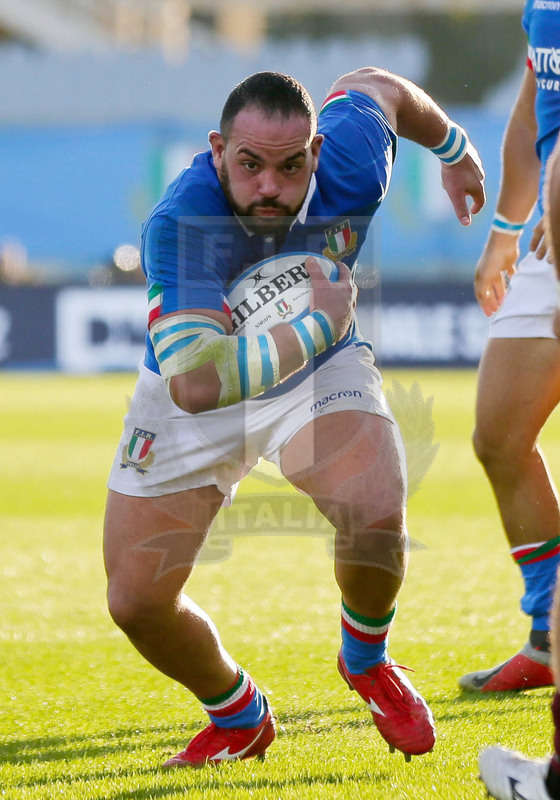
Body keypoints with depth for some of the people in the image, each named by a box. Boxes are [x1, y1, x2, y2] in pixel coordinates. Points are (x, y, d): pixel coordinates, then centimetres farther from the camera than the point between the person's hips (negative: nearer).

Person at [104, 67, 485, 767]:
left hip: (319, 369, 1)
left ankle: (366, 659, 6)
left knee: (376, 512, -28)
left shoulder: (350, 167, -26)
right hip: (191, 399, -1)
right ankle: (238, 717, 27)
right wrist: (321, 323, -40)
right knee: (135, 601, -5)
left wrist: (454, 148, 20)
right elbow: (194, 382, -50)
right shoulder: (179, 227, -39)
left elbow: (376, 86, 0)